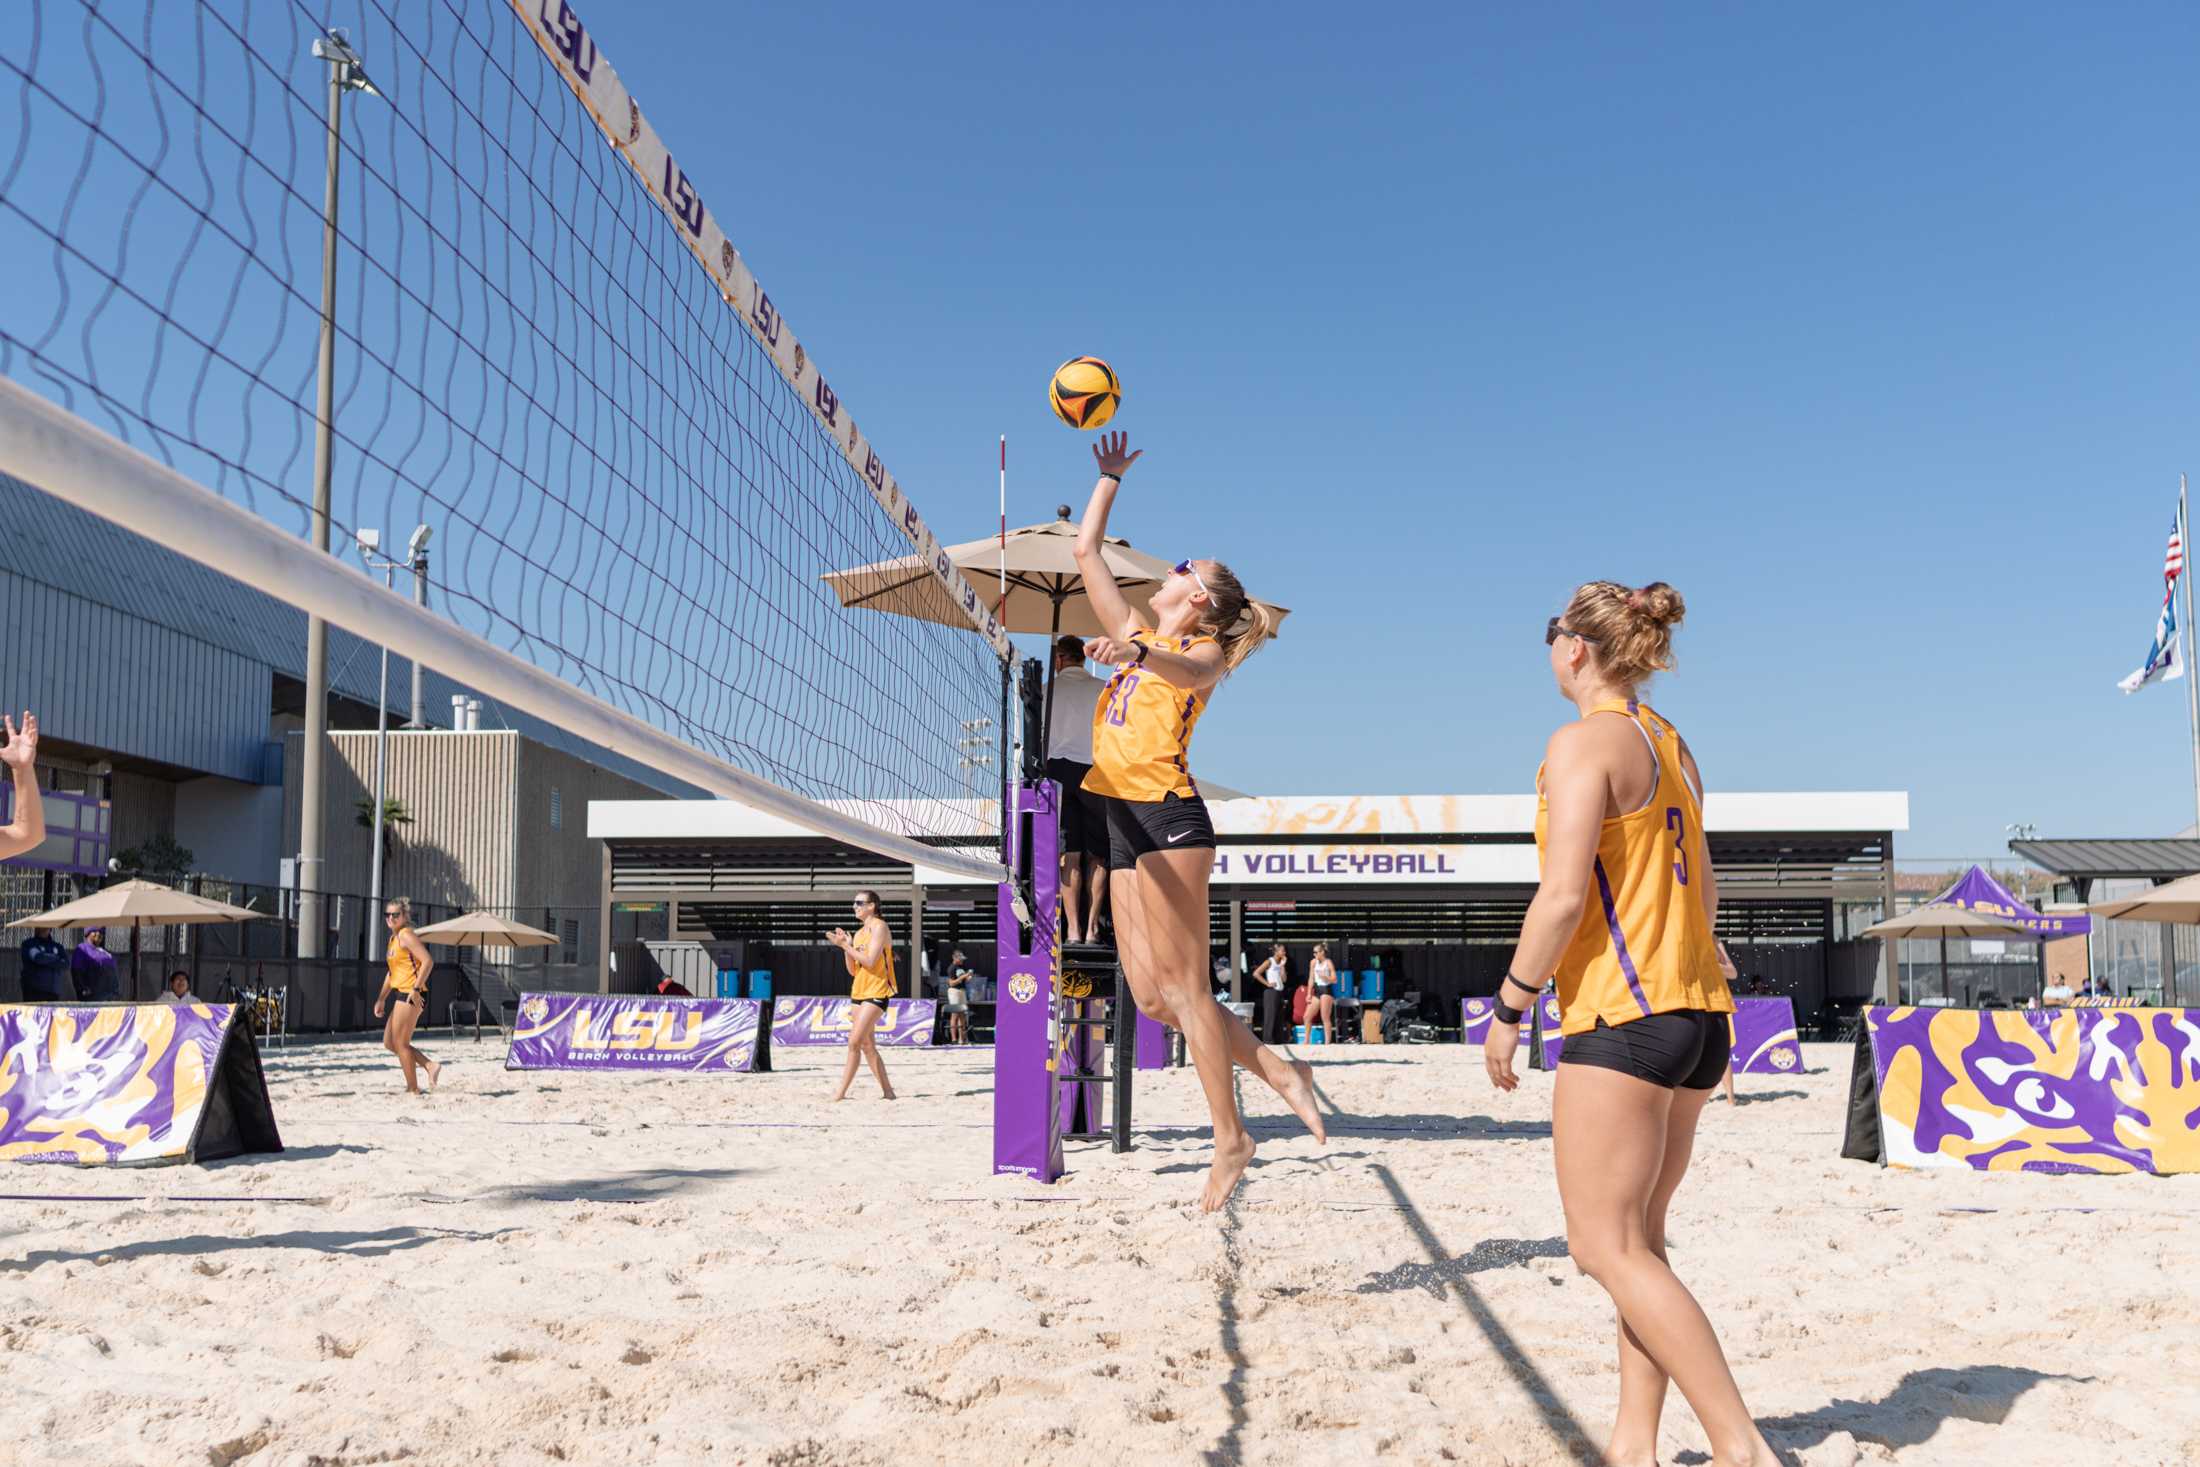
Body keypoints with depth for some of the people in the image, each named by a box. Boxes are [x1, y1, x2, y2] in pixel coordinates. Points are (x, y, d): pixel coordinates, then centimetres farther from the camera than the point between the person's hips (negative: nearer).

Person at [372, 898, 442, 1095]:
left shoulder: (406, 935, -11)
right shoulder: (393, 938, 18)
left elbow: (427, 961, -21)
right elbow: (392, 972, 25)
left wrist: (416, 988, -24)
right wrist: (382, 998, 21)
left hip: (411, 995, -10)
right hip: (401, 994, 10)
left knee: (400, 1043, -3)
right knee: (389, 1042, 12)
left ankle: (413, 1089, 5)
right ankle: (430, 1066, 10)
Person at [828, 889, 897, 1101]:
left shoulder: (879, 927, -9)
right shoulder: (859, 933, 15)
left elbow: (870, 961, -19)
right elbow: (853, 970, 13)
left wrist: (845, 946, -16)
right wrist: (846, 946, 1)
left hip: (876, 993, -9)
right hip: (858, 992, 9)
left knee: (854, 1042, -14)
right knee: (867, 1046, 8)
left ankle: (841, 1092, -12)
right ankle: (887, 1091, 14)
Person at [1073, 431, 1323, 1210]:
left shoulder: (1202, 650, 1)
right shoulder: (1137, 634, 21)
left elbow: (1189, 672, -25)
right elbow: (1086, 549, 27)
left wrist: (1135, 652, -44)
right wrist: (1111, 476, 28)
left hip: (1167, 813, -8)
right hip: (1121, 819, 8)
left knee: (1182, 984, -9)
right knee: (1150, 993, 4)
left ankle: (1231, 1138, -2)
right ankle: (1278, 1070, 13)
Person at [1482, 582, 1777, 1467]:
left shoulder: (1584, 741, -11)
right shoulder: (1672, 746, 16)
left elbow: (1563, 897, -18)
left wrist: (1509, 1007, -9)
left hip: (1621, 1016, -9)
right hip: (1698, 1011, 9)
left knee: (1606, 1246, -5)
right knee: (1638, 1236, 14)